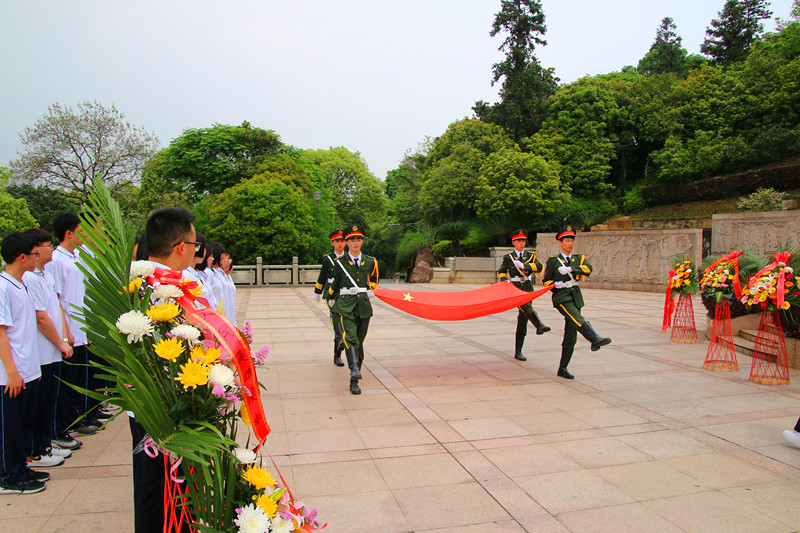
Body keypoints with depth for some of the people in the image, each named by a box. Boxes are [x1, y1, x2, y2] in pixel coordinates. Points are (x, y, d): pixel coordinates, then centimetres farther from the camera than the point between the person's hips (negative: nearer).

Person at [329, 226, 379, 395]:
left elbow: (374, 279, 29)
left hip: (363, 306, 2)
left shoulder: (370, 262, 7)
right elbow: (335, 283, 19)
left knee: (359, 341, 6)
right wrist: (331, 299, 30)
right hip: (345, 305, -2)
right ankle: (355, 372, -37)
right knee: (350, 337, -23)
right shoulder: (340, 262, 3)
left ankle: (354, 380, 16)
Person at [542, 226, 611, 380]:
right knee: (577, 319, -33)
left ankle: (562, 369, 10)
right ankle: (595, 339, -57)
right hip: (561, 297, -4)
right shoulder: (553, 261, 5)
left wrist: (570, 269, -22)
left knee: (570, 337, 3)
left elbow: (588, 269, -8)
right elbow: (546, 280, 10)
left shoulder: (579, 258, 13)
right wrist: (555, 284, -11)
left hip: (576, 296, 4)